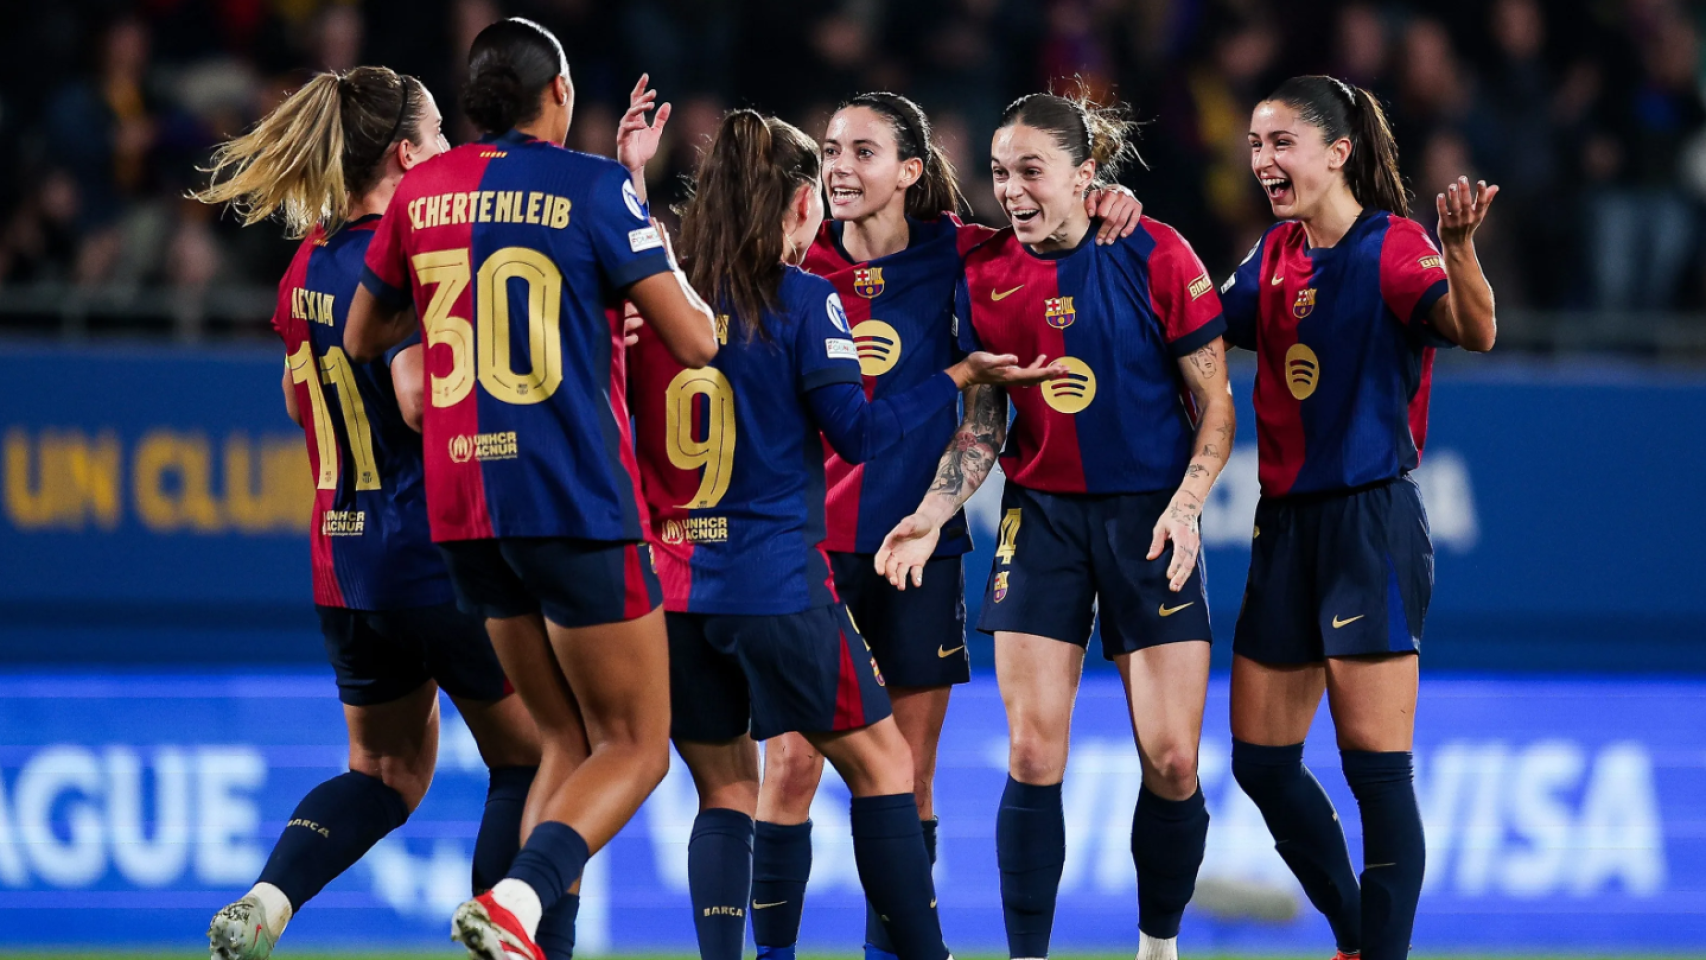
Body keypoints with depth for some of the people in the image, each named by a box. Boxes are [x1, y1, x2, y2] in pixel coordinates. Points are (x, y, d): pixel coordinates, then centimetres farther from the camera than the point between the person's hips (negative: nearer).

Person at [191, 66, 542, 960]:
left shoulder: (305, 265, 8)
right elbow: (422, 400, -26)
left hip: (343, 564, 8)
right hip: (440, 550, -7)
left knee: (385, 769, 19)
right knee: (527, 757, 10)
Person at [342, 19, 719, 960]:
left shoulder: (421, 192, 8)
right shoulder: (595, 186, -7)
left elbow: (360, 337, 22)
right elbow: (693, 340, -8)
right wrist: (659, 254, 11)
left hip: (462, 506, 6)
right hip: (577, 500, -6)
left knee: (568, 741, 17)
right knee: (635, 747, 1)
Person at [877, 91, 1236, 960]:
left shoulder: (1157, 259, -10)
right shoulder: (986, 277, 0)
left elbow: (1215, 406, -3)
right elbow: (980, 427, 8)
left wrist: (1185, 507, -15)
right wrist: (931, 515, -7)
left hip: (1150, 519, -2)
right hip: (1040, 520, 2)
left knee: (1171, 759, -5)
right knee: (1032, 757, -6)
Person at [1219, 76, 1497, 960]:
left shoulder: (1392, 246, -11)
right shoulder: (1275, 256, 11)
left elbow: (1473, 331, -28)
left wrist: (1458, 246, -48)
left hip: (1371, 520, -8)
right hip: (1287, 519, 8)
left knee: (1375, 762, -8)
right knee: (1260, 759, 10)